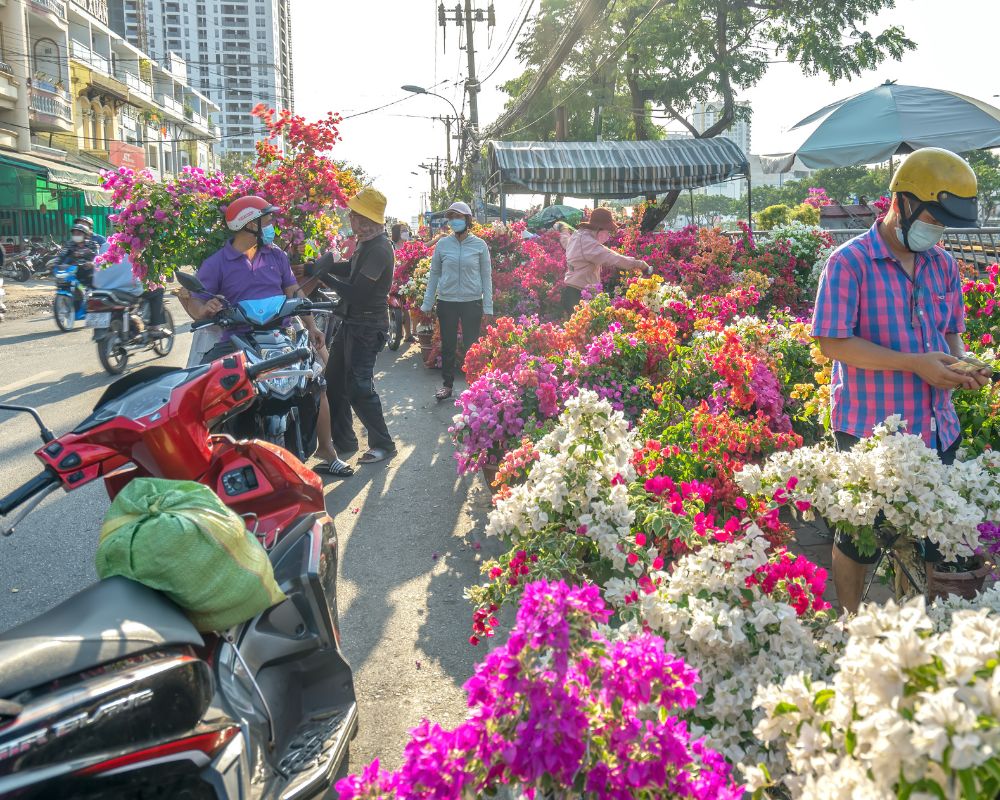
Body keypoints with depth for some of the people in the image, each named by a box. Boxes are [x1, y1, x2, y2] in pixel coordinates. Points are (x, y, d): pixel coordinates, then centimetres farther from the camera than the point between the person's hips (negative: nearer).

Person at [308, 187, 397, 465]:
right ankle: (342, 439, 27)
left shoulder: (379, 249, -22)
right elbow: (352, 268, 19)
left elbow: (355, 293, -24)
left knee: (358, 388, -8)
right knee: (334, 380, 16)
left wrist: (324, 275, -14)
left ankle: (383, 444, 7)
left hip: (367, 328, -10)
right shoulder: (367, 243, 8)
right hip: (352, 322, 10)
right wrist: (321, 265, 5)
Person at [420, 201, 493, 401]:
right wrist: (427, 304, 5)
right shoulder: (442, 244, 2)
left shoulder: (479, 245, -1)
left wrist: (488, 307, -3)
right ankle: (447, 385, 21)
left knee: (472, 345, 4)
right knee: (448, 345, 9)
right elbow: (434, 274, 8)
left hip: (472, 302, -1)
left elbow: (486, 276, 1)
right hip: (446, 301, 2)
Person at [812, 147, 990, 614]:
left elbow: (951, 333, 19)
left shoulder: (943, 265, 9)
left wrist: (961, 365, -5)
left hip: (936, 427, 6)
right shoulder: (850, 262, -11)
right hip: (868, 429, -6)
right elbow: (833, 343, -17)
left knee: (927, 541, 15)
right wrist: (916, 364, -22)